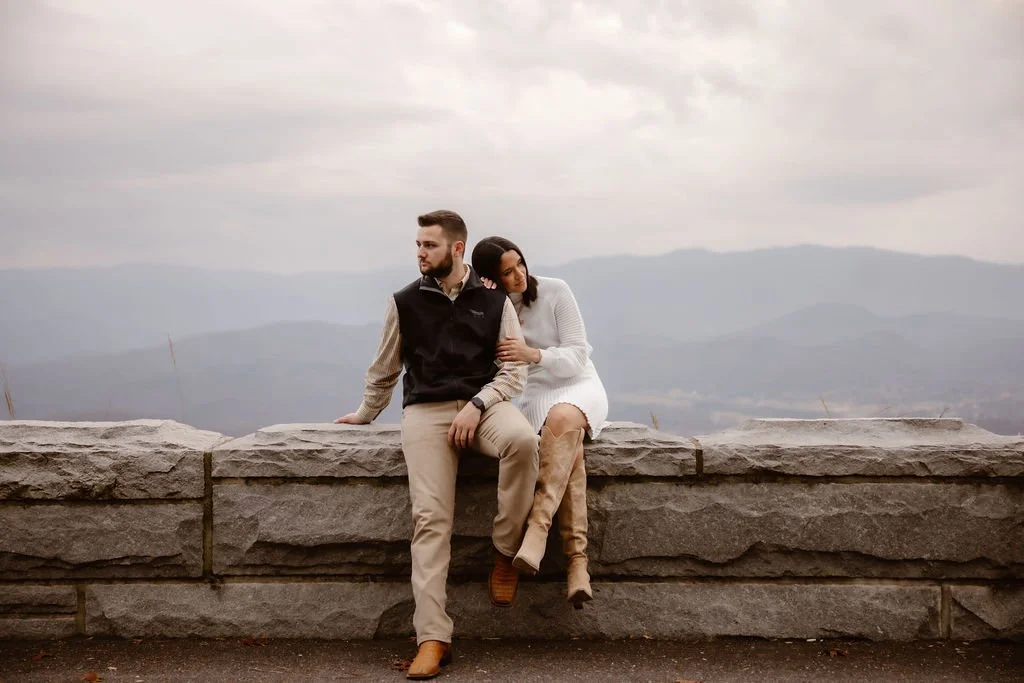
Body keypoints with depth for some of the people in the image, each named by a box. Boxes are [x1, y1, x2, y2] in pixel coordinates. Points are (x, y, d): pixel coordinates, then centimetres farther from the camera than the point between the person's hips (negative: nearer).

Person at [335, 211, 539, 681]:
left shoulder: (494, 302, 8)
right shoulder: (405, 303, 11)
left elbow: (514, 370, 4)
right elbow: (384, 370, 23)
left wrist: (476, 405, -12)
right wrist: (365, 414, 32)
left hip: (484, 404, 0)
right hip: (426, 411, 0)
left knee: (523, 439, -35)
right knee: (430, 518, -17)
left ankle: (505, 553, -15)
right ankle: (432, 638, -18)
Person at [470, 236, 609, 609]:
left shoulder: (555, 291, -5)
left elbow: (578, 356, -8)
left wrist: (533, 354, -27)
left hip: (579, 386, -1)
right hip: (534, 394, 1)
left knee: (563, 419, -39)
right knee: (569, 443, -35)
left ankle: (537, 526, -46)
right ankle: (577, 559, -41)